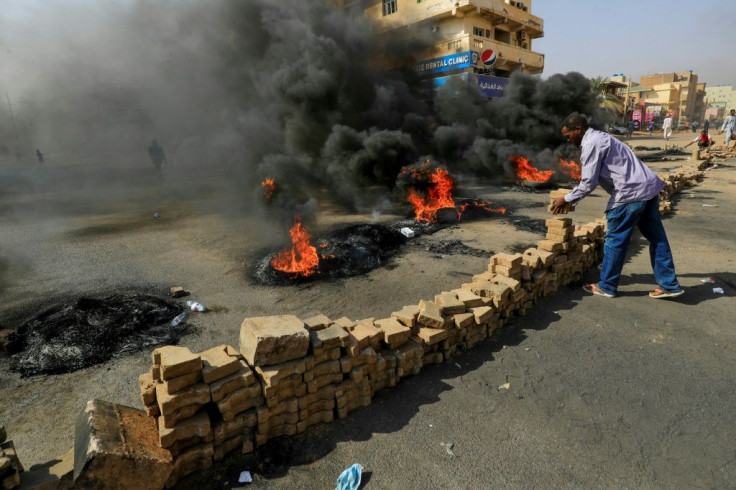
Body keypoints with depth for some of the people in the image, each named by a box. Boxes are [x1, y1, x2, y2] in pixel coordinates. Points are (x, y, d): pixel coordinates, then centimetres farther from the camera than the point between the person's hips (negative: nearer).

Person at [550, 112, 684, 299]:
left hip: (631, 193, -10)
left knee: (615, 240, 2)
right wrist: (572, 196, 22)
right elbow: (596, 178, 24)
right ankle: (669, 285, 22)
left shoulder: (590, 144, -10)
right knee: (657, 238, 13)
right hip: (648, 188, 10)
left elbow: (589, 182, -15)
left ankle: (606, 286, 14)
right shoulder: (599, 137, 21)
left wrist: (566, 199, -3)